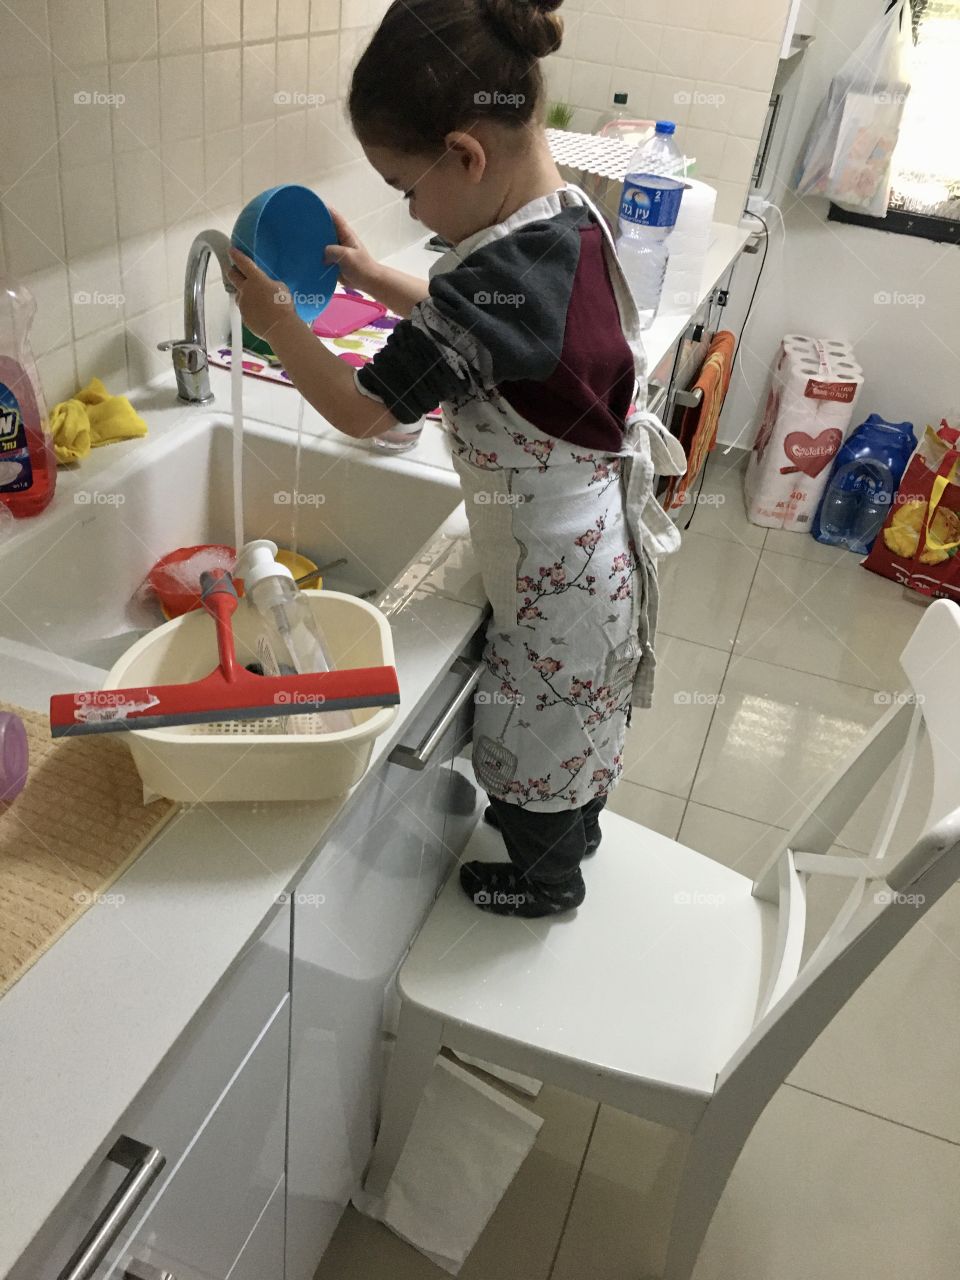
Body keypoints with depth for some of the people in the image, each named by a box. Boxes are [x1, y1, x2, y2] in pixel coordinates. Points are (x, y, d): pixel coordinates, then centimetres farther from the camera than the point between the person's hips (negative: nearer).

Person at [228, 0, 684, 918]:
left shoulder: (491, 279, -32)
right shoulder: (572, 218, -4)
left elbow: (361, 410, -22)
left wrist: (278, 325, -8)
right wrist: (375, 280, 10)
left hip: (554, 570, -9)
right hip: (598, 540, 9)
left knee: (530, 735, 16)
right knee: (579, 708, 29)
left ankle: (547, 879, 44)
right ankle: (576, 827, 56)